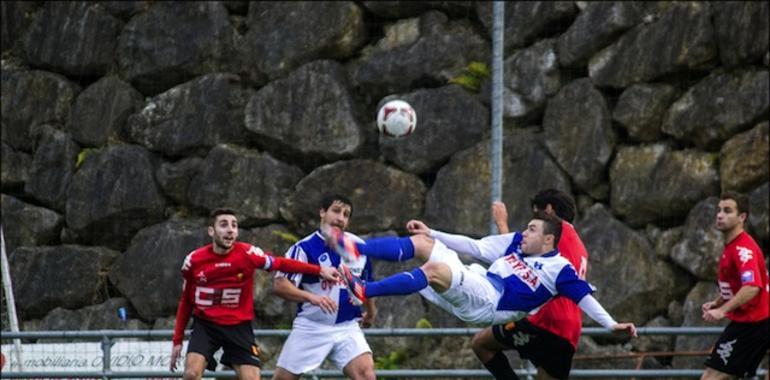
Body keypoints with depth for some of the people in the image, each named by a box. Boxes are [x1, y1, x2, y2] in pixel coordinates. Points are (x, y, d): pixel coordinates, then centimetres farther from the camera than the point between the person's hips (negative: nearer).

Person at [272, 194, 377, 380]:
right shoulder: (305, 248, -10)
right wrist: (311, 297, -37)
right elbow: (280, 285, -21)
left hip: (347, 328, 2)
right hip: (311, 328, -2)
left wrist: (371, 311, 35)